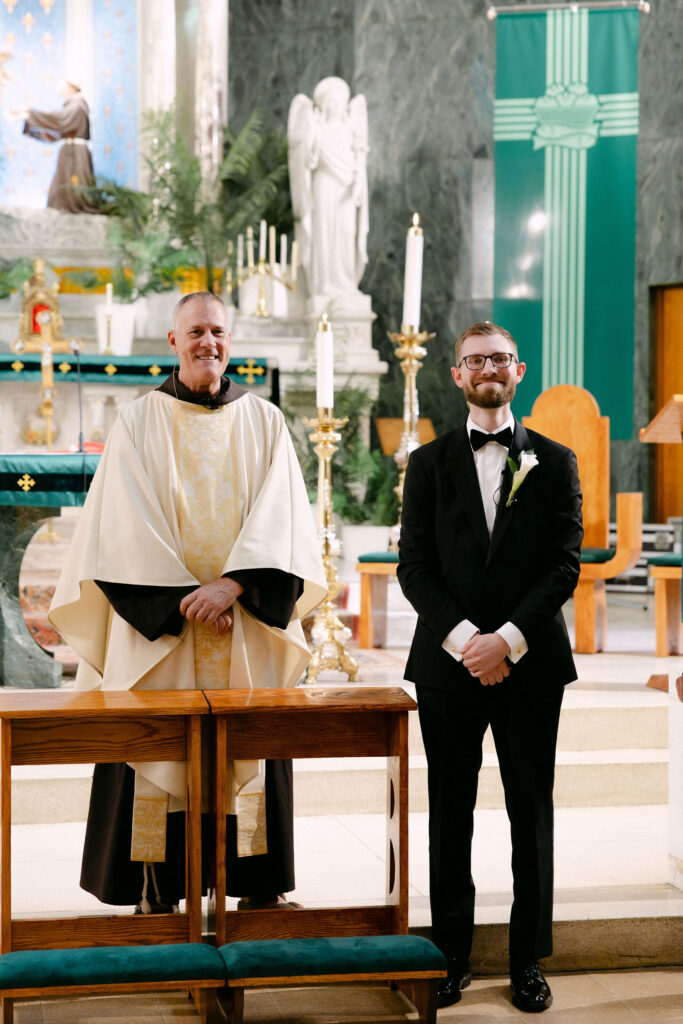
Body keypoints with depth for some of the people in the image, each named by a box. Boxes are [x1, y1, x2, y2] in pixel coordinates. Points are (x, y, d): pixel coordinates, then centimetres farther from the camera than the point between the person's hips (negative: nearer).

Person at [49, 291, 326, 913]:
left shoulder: (265, 423, 9)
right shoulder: (139, 424, 5)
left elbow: (279, 517, -1)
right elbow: (126, 527, -3)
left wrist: (232, 584, -16)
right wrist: (186, 596, -13)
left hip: (249, 635, 1)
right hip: (159, 629, -1)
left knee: (253, 752, 2)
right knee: (157, 757, -1)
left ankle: (261, 889, 11)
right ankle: (156, 897, 7)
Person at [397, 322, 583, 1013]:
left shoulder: (554, 462, 6)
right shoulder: (429, 462, 8)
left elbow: (564, 564, -2)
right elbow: (415, 565, 1)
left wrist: (508, 638, -13)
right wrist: (464, 639, -12)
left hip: (530, 663, 0)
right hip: (448, 663, 1)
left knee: (531, 813, 5)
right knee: (450, 814, 6)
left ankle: (528, 961, 15)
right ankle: (451, 955, 15)